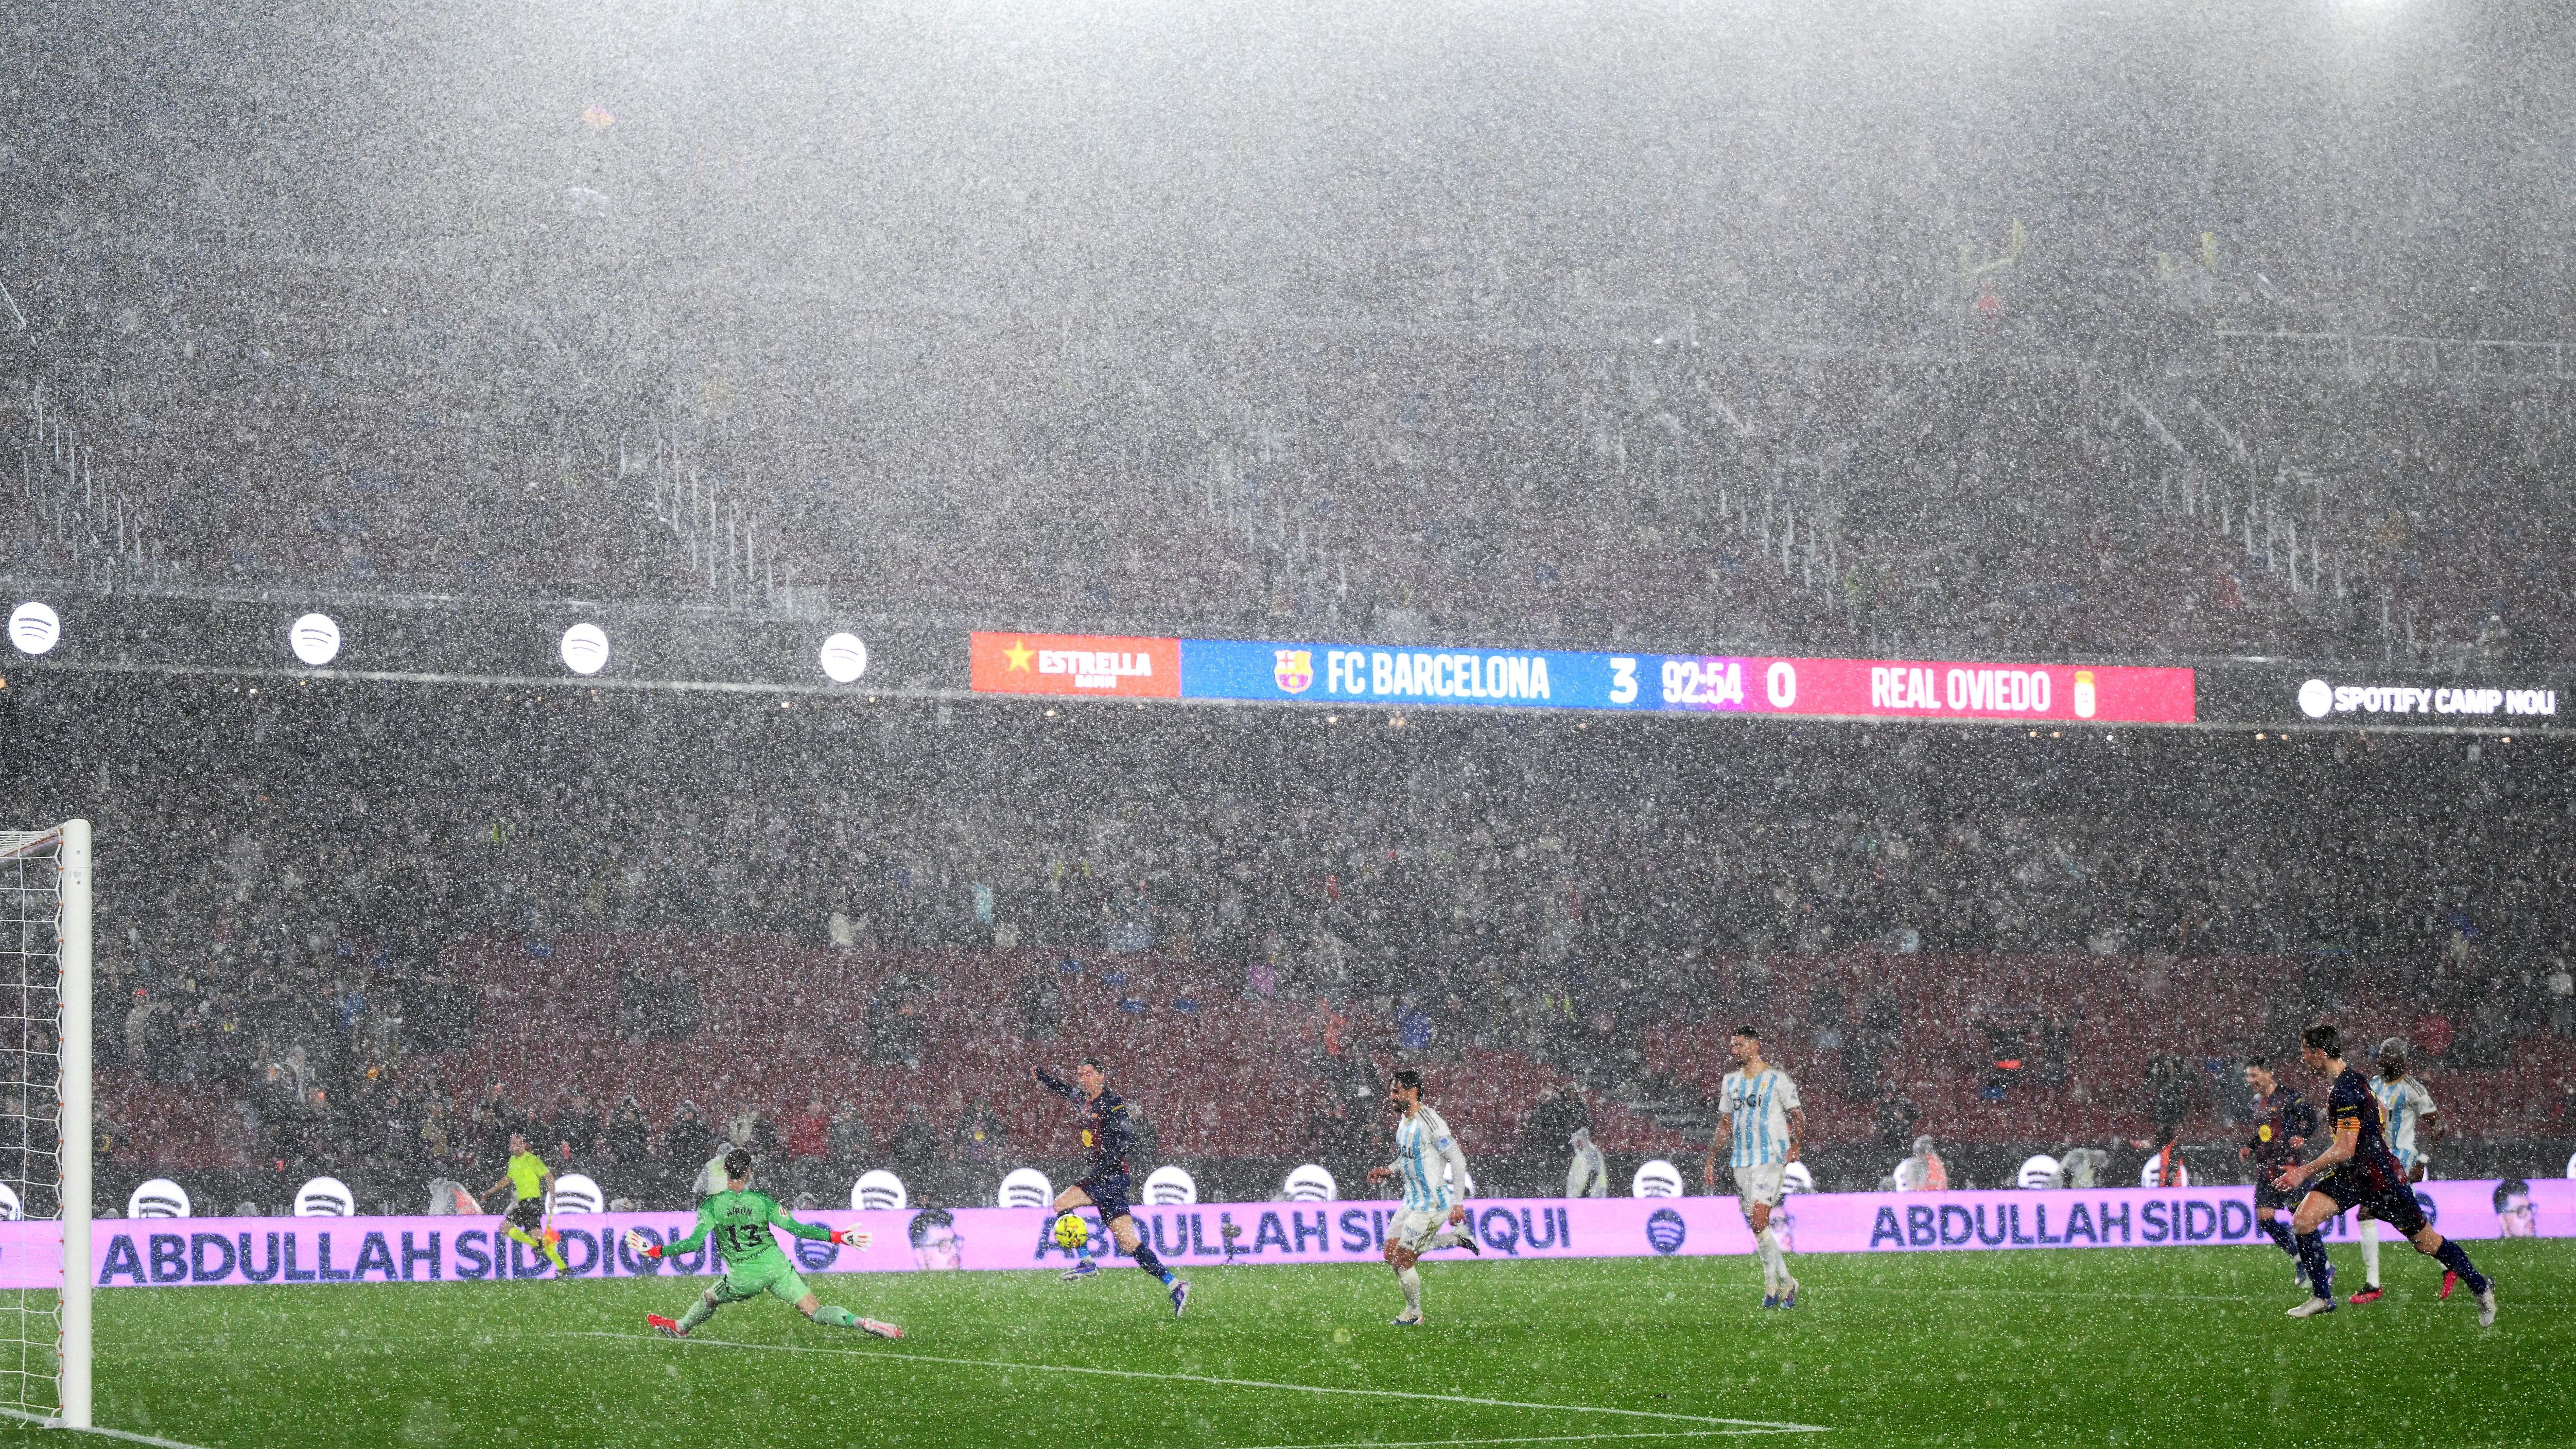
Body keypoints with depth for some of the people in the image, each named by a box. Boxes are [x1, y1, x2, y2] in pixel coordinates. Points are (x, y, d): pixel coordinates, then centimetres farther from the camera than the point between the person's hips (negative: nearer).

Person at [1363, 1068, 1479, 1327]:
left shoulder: (1429, 1122, -20)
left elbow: (1458, 1160, -18)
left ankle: (1413, 1315, 15)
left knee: (1402, 1259, -5)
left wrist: (1458, 1203, -20)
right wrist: (1387, 1171, 5)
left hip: (1433, 1203, -9)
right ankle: (1456, 1238, 19)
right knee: (1391, 1253, 11)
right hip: (1412, 1200, 9)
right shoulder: (1403, 1121, 9)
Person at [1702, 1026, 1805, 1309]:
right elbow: (1725, 1125, 20)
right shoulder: (1731, 1082, 14)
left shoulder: (1777, 1079, -3)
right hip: (1741, 1160, 6)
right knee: (1756, 1225, 4)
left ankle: (1773, 1283, -9)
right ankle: (1785, 1283, 13)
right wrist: (1711, 1161, 17)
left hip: (1771, 1158, -6)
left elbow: (1797, 1116, -2)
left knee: (1759, 1218, -18)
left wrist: (1797, 1145, -20)